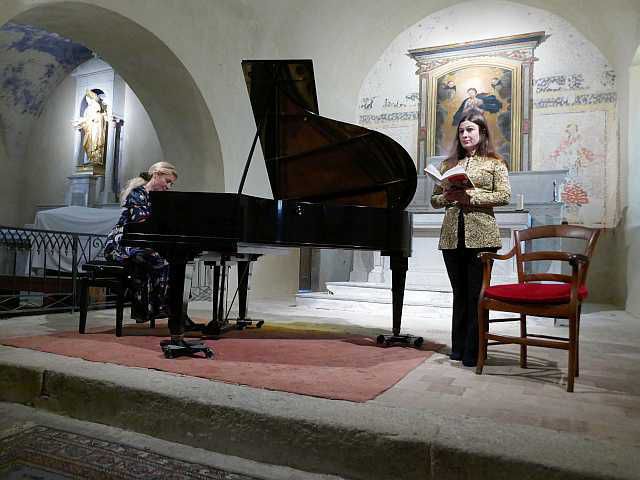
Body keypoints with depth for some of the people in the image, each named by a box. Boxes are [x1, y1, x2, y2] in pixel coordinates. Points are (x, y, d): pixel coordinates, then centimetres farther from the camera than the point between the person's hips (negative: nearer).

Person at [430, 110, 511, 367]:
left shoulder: (494, 162, 7)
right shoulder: (448, 163, 17)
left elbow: (504, 196, -6)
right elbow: (434, 199, 15)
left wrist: (471, 196, -15)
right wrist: (448, 197, -6)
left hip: (480, 235, -4)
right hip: (452, 236, 4)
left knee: (476, 294, -2)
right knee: (459, 293, 10)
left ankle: (473, 352, 6)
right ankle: (458, 348, 19)